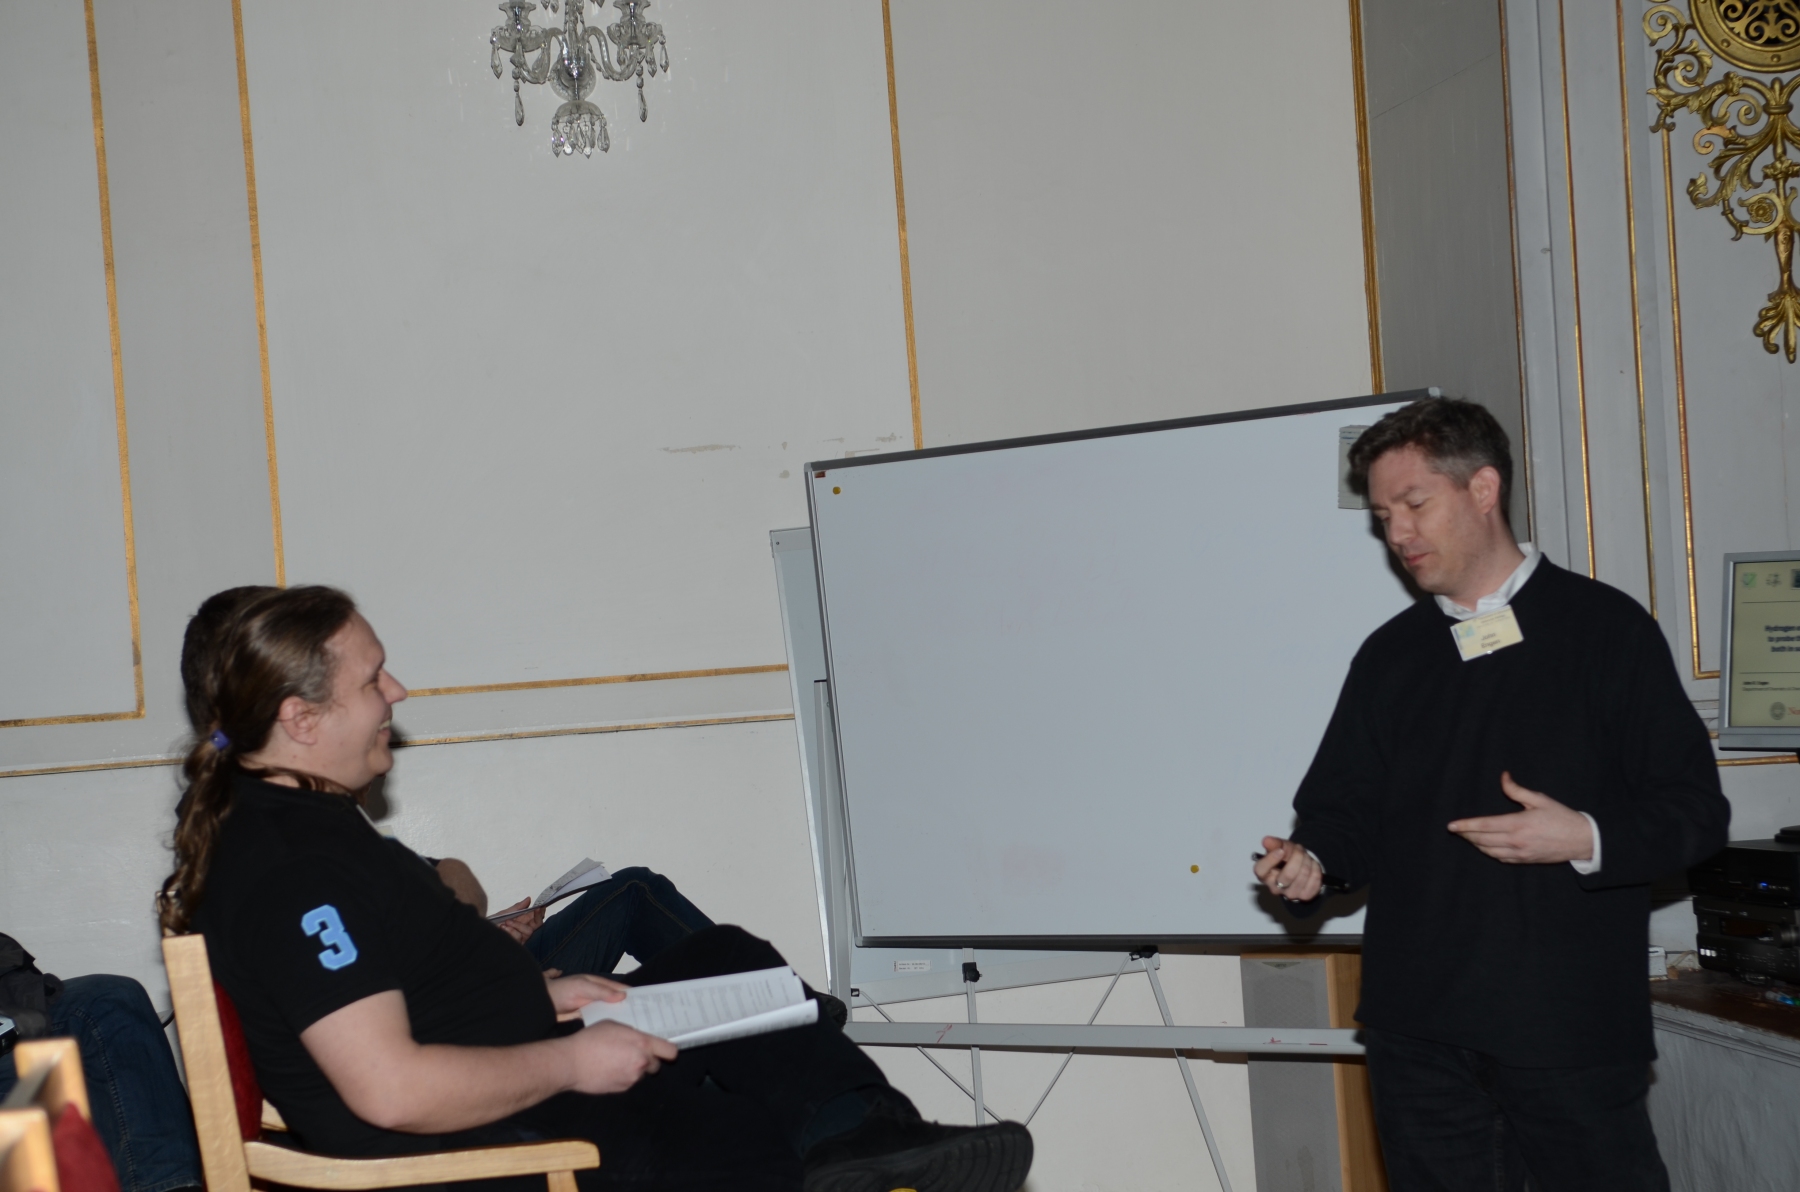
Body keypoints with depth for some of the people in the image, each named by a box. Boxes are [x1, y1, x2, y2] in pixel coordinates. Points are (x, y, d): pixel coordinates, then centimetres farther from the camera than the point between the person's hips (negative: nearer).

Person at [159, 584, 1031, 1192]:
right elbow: (391, 1089, -33)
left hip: (516, 1071, 11)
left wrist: (540, 992, 9)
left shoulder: (288, 816, 9)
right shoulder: (289, 875, -27)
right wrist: (570, 1063, -22)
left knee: (725, 962, 10)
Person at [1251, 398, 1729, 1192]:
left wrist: (1586, 840, -18)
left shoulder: (1605, 628, 0)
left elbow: (1695, 809, -2)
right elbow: (1345, 805, 15)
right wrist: (1312, 858, -6)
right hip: (1418, 1027, 4)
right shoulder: (1389, 656, 14)